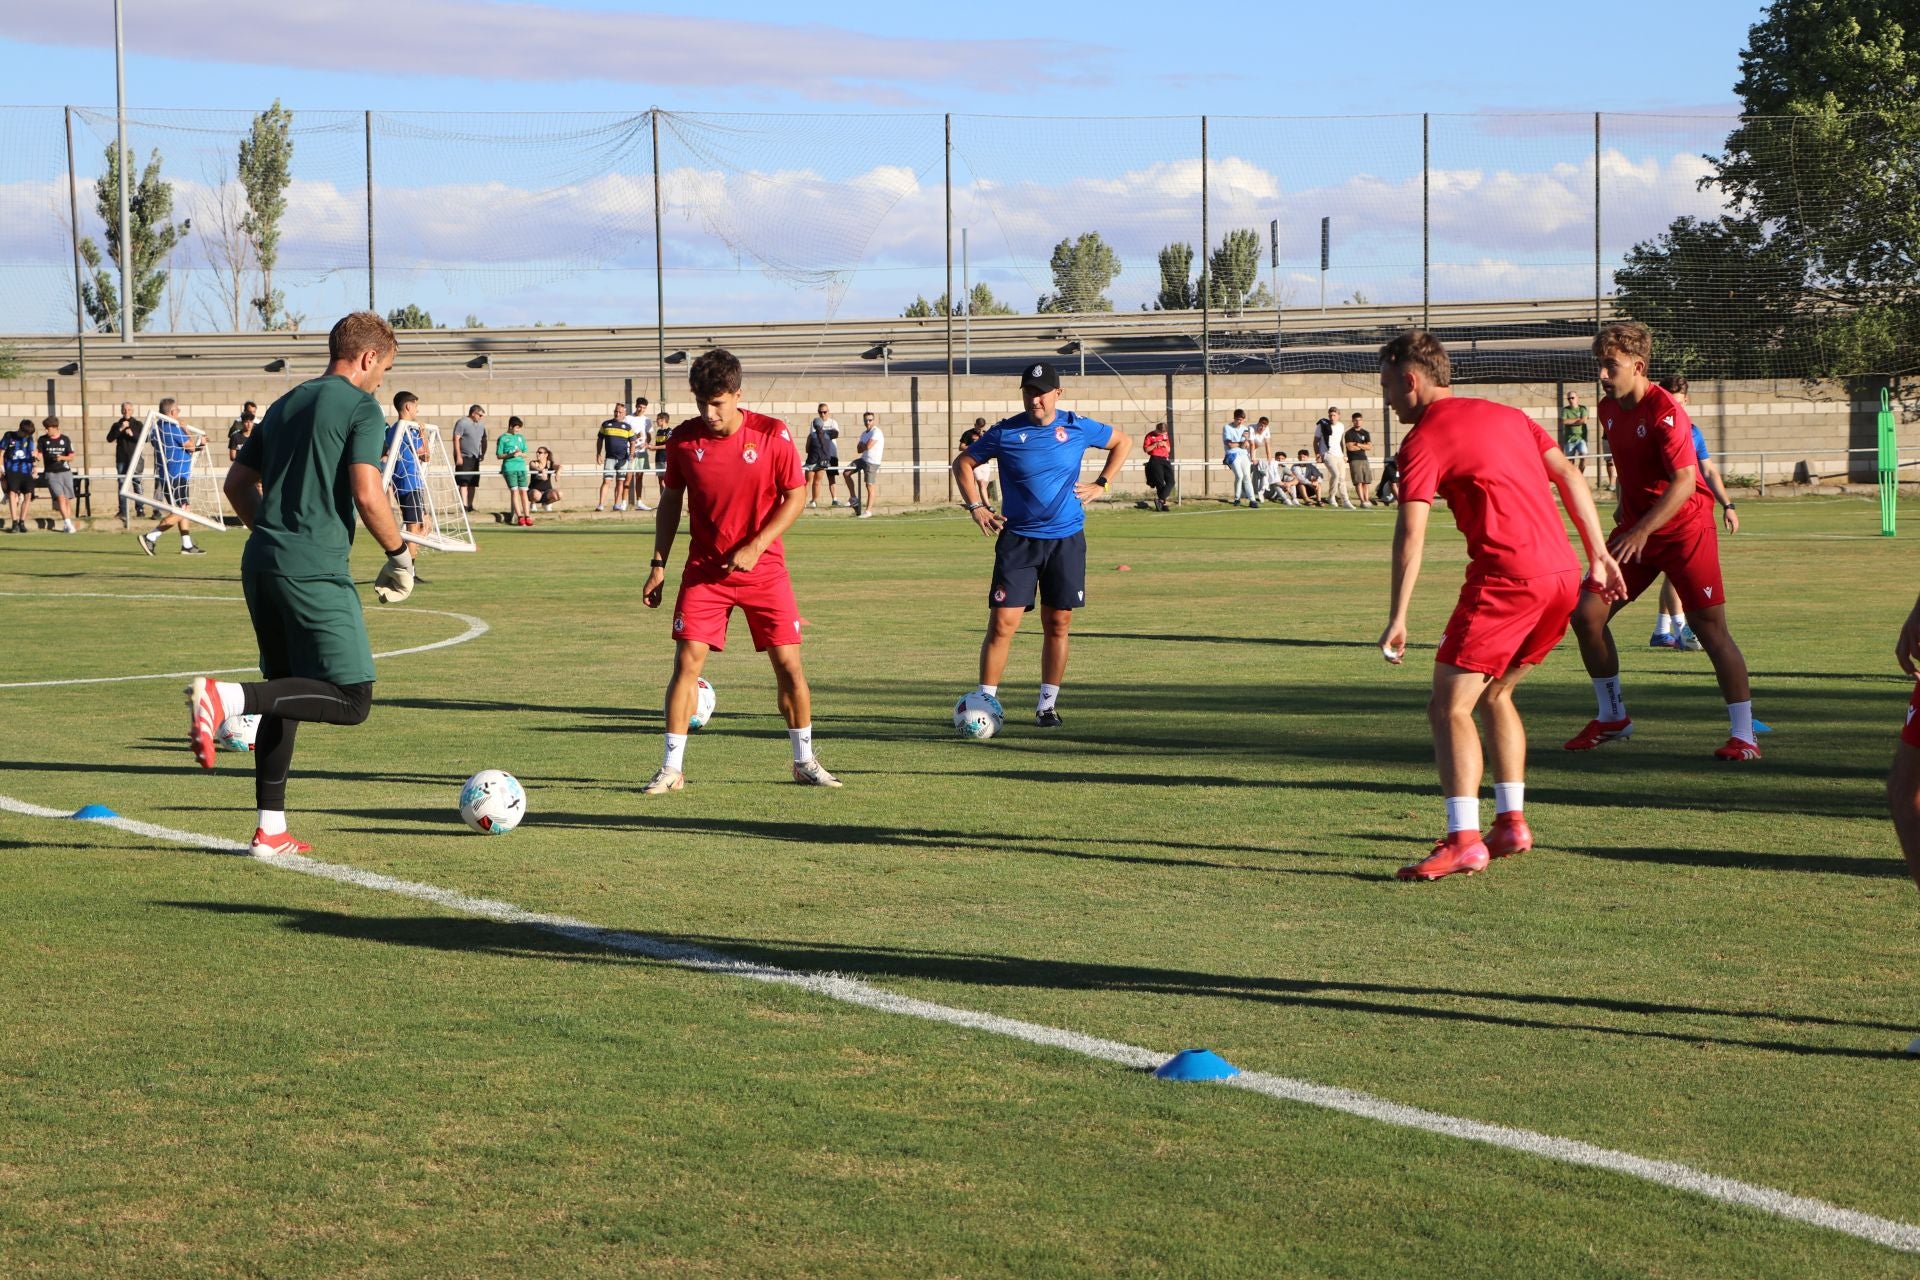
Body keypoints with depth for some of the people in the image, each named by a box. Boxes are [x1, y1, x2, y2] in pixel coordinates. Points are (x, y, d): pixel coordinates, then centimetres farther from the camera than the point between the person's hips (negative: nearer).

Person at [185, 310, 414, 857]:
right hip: (316, 571, -9)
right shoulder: (362, 408, -4)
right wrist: (399, 556, 0)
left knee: (286, 693, 18)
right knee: (351, 700, -7)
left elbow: (237, 483, 22)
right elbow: (367, 495, -14)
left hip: (261, 564, 9)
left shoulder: (284, 406, 19)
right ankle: (224, 697, -23)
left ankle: (270, 829, 14)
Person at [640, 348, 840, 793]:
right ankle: (672, 768, -1)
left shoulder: (772, 434, -10)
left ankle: (805, 762, 15)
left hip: (763, 566, -1)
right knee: (687, 661, -8)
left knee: (788, 662, -1)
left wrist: (755, 546, -15)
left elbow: (796, 495, -5)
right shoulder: (683, 439, -4)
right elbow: (671, 500, 8)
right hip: (704, 569, 1)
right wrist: (658, 564, 4)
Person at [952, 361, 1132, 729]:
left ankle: (1048, 704, 16)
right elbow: (963, 463, 9)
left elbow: (1122, 441, 18)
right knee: (1003, 622, -9)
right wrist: (976, 507, -2)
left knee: (1058, 625, 5)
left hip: (1066, 540, 2)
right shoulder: (1005, 432, -3)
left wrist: (1101, 484, 8)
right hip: (1018, 540, -2)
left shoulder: (1077, 428, 0)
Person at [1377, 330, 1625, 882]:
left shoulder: (1423, 439, -3)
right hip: (1562, 574, 8)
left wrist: (1397, 619, -14)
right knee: (1494, 694, 23)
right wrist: (1599, 554, 18)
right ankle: (1511, 824, 20)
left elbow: (1411, 533, -12)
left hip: (1505, 578, -8)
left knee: (1450, 706, -6)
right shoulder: (1507, 415, 20)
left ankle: (1463, 841, -16)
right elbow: (1569, 476, 16)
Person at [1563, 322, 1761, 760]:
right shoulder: (1609, 410, 5)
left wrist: (1641, 531, -32)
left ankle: (1743, 736, -2)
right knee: (1587, 614, -2)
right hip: (1635, 528, 7)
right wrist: (1624, 507, 15)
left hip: (1684, 529, -7)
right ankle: (1612, 717, 14)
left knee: (1711, 629, -8)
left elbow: (1684, 481, -27)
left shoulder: (1665, 412, -19)